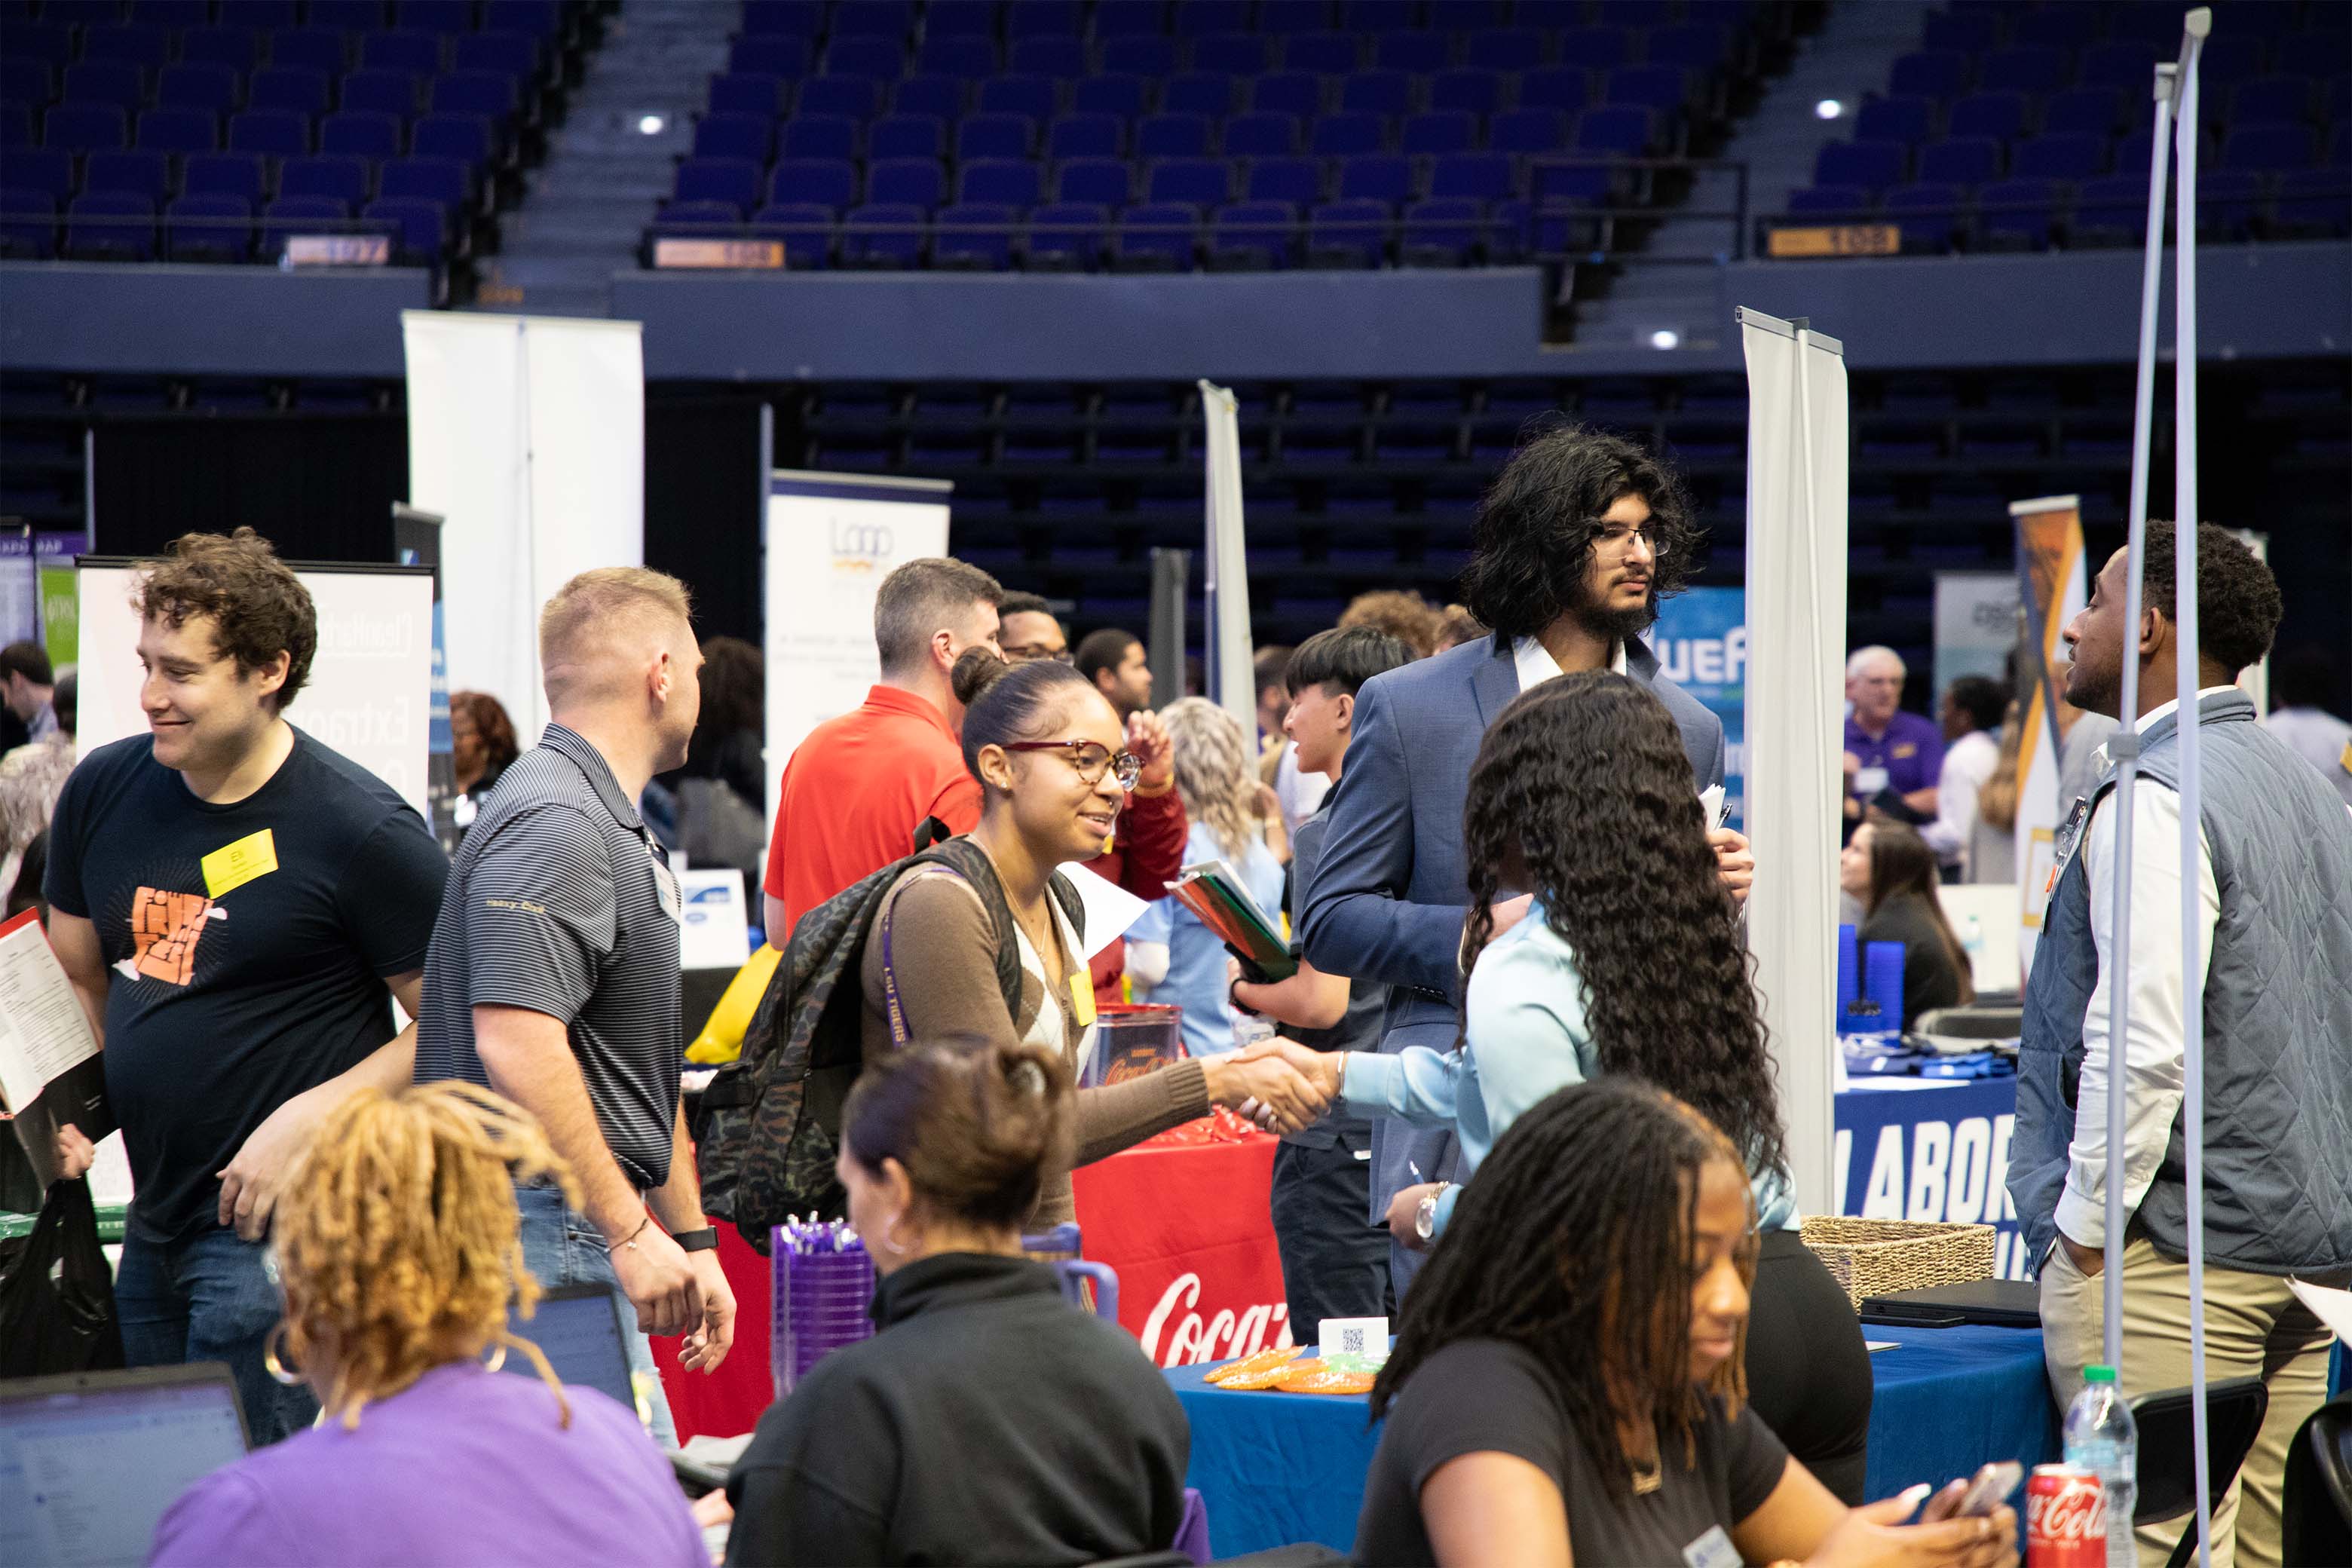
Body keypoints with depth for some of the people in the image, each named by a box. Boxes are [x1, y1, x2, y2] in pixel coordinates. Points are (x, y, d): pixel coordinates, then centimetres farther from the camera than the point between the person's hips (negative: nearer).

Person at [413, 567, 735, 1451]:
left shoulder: (620, 832, 21)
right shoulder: (554, 824, -14)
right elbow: (516, 1045, -24)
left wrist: (693, 1241, 28)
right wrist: (630, 1233, -21)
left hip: (588, 1236, 11)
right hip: (551, 1230, -11)